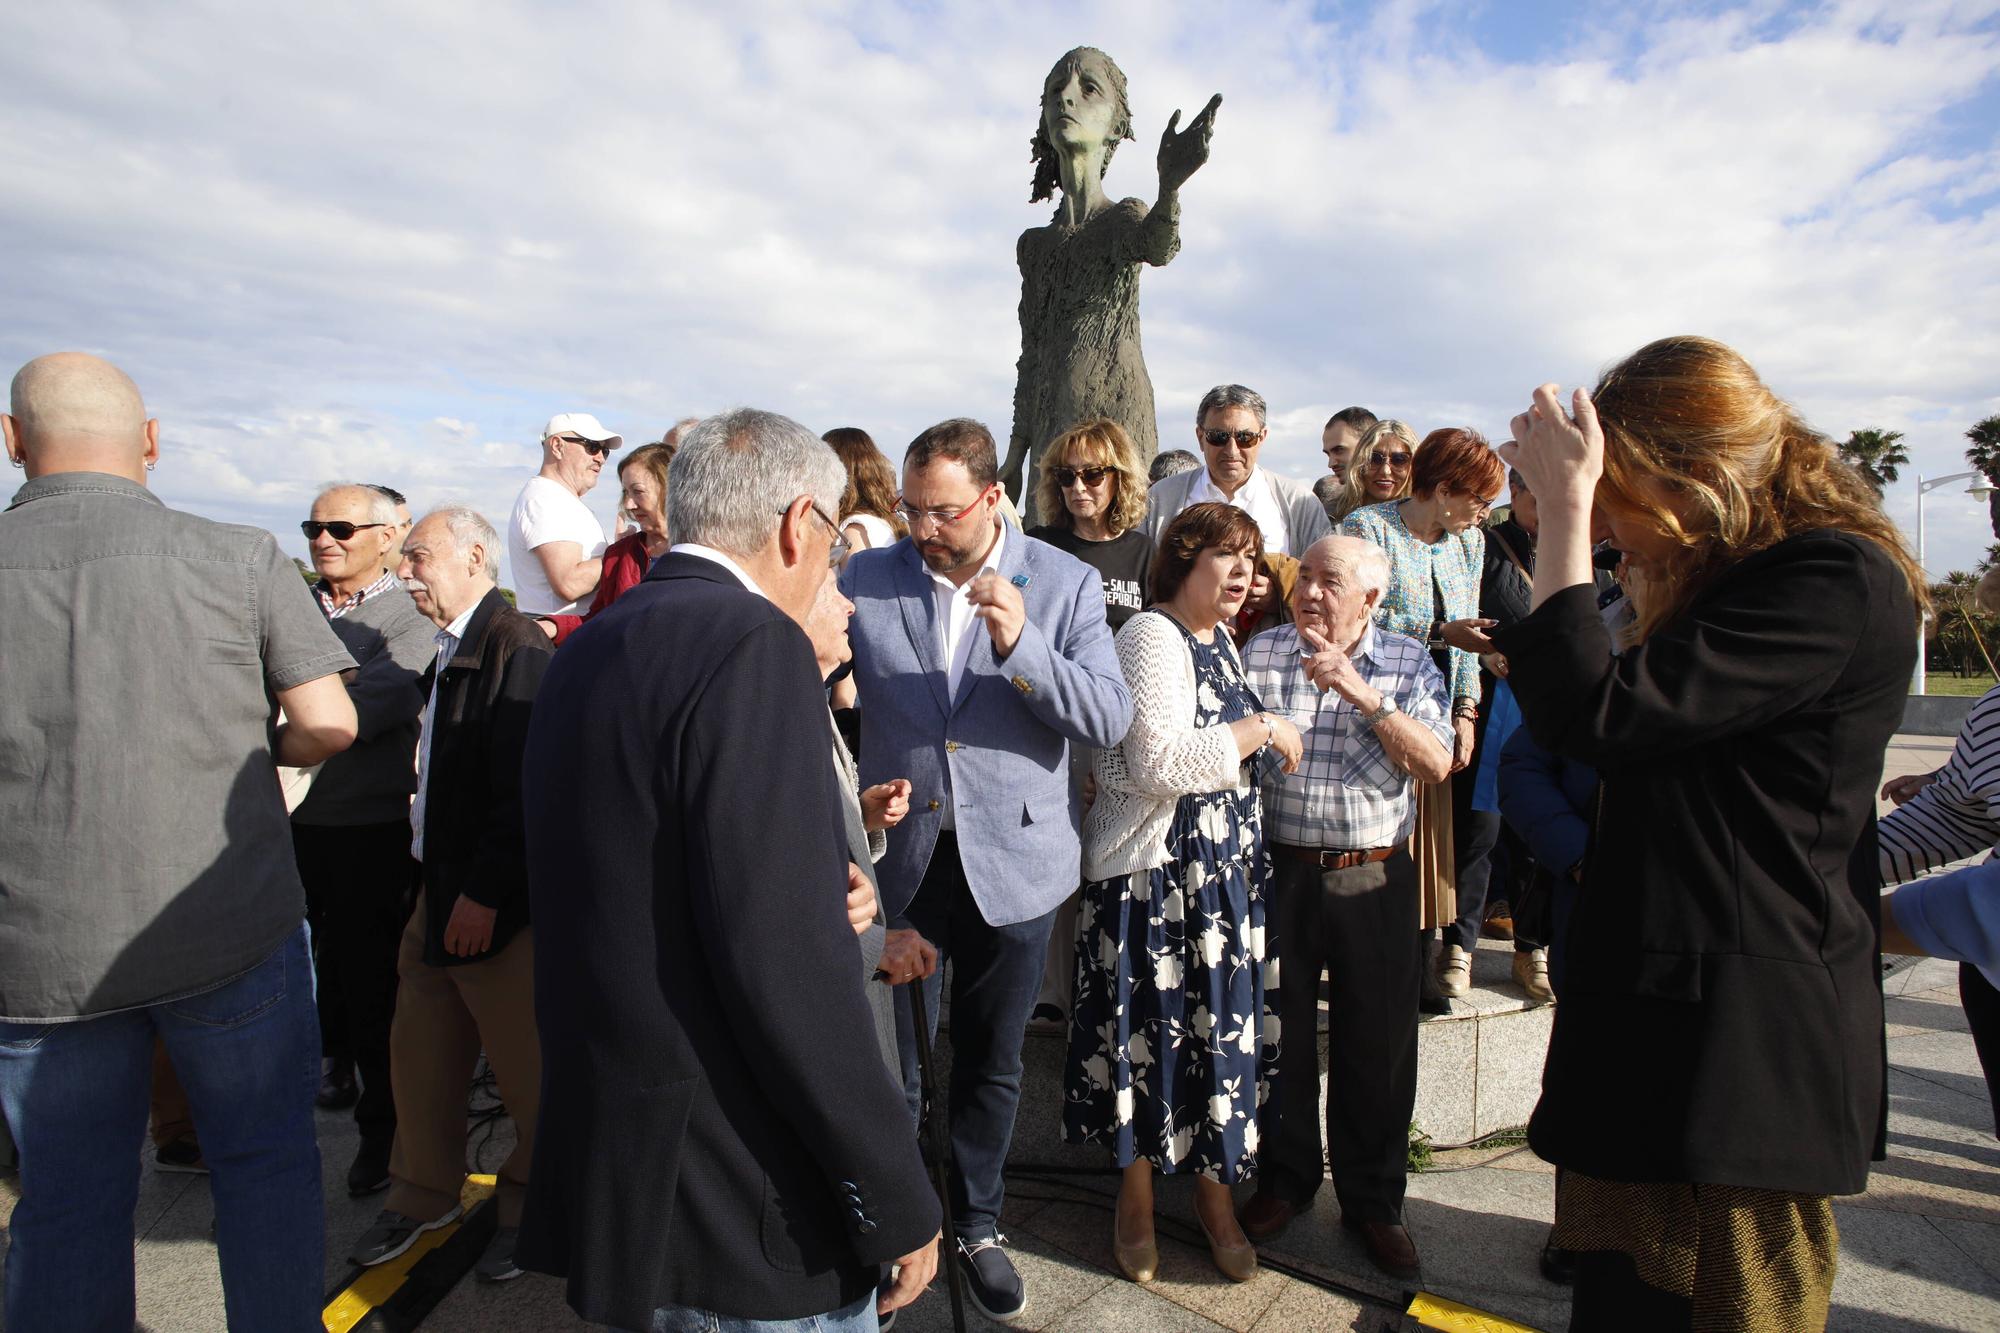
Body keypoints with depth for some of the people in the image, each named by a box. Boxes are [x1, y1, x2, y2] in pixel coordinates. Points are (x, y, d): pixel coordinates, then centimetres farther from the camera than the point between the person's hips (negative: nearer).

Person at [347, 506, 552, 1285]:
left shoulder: (515, 647, -18)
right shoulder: (450, 651, 12)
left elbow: (523, 786, -22)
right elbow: (444, 774, 15)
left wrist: (484, 892, -21)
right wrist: (434, 879, 12)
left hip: (498, 901, -9)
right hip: (439, 888, 9)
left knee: (525, 1068, 8)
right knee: (419, 1052, 19)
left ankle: (531, 1207, 29)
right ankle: (422, 1196, 39)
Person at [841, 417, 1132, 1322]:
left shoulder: (1065, 583, -4)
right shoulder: (864, 579, -2)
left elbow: (1110, 720, -11)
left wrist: (1021, 647, -25)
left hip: (1011, 861, 0)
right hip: (897, 858, 0)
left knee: (991, 1063, 17)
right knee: (887, 1064, 10)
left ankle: (978, 1225, 40)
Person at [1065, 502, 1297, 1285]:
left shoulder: (1219, 639, 13)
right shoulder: (1152, 638, -15)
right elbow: (1160, 763, -26)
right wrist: (1261, 731, -18)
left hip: (1226, 869, 8)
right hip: (1154, 873, -8)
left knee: (1223, 1030, 14)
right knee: (1152, 1036, 5)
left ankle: (1214, 1198, 32)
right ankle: (1136, 1203, 27)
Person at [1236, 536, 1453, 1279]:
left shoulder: (1409, 663, 2)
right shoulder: (1262, 653, 1)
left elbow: (1436, 763, -11)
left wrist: (1364, 694, -18)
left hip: (1375, 880, 0)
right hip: (1282, 873, 0)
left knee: (1378, 1044, 10)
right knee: (1279, 1032, 12)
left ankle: (1373, 1198, 30)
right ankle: (1285, 1179, 34)